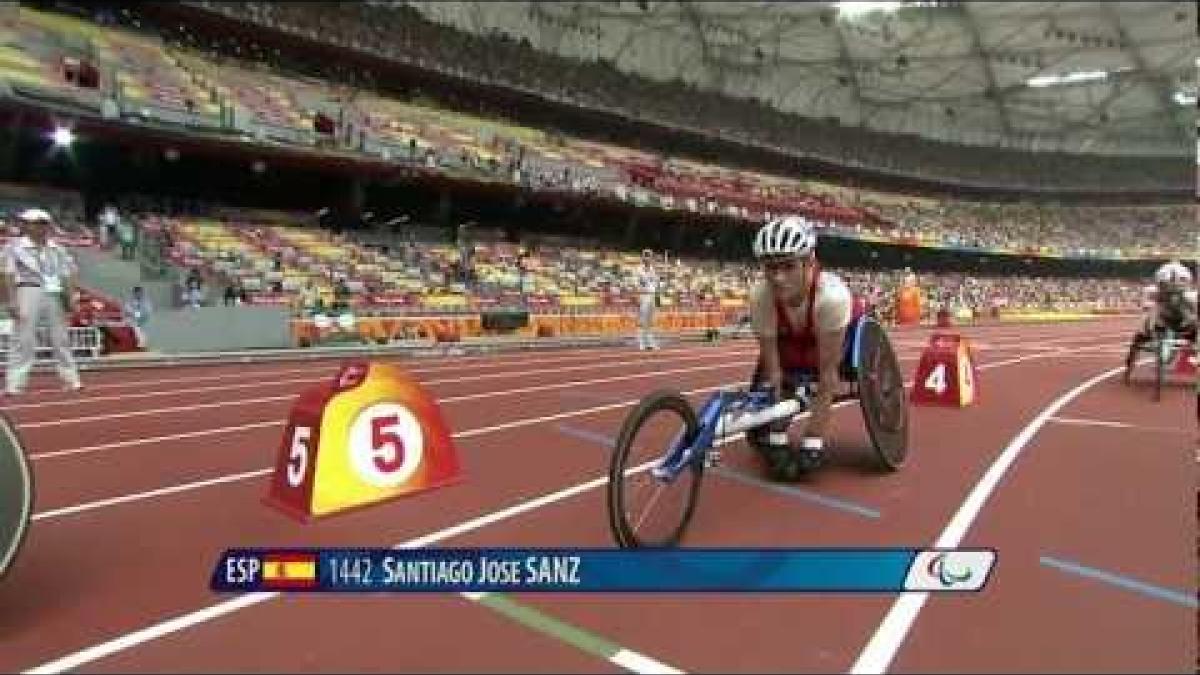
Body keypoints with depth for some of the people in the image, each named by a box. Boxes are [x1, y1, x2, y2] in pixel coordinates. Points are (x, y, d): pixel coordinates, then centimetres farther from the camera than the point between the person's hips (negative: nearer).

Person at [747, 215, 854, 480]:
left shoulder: (832, 294, -44)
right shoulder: (760, 297, -38)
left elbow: (827, 371, -37)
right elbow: (771, 369, -30)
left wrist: (814, 439, -36)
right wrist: (777, 439, -30)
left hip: (834, 336, 1)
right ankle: (779, 441, 24)